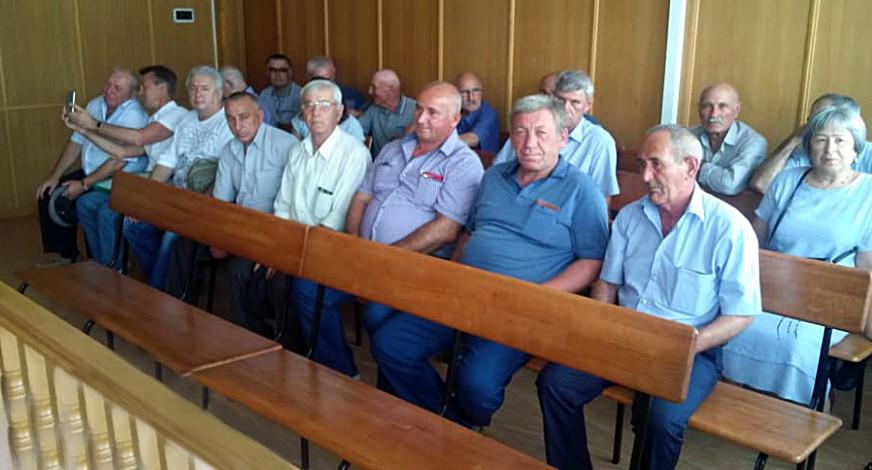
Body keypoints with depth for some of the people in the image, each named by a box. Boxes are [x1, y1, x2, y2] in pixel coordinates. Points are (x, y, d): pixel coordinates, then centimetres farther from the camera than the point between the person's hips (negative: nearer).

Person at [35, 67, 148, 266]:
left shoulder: (134, 116, -18)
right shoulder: (95, 105, 7)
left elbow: (119, 161, -23)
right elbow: (77, 142, 10)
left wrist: (84, 184, -21)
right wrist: (54, 176, 3)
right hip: (88, 173, 8)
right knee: (49, 194, 1)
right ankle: (66, 254, 14)